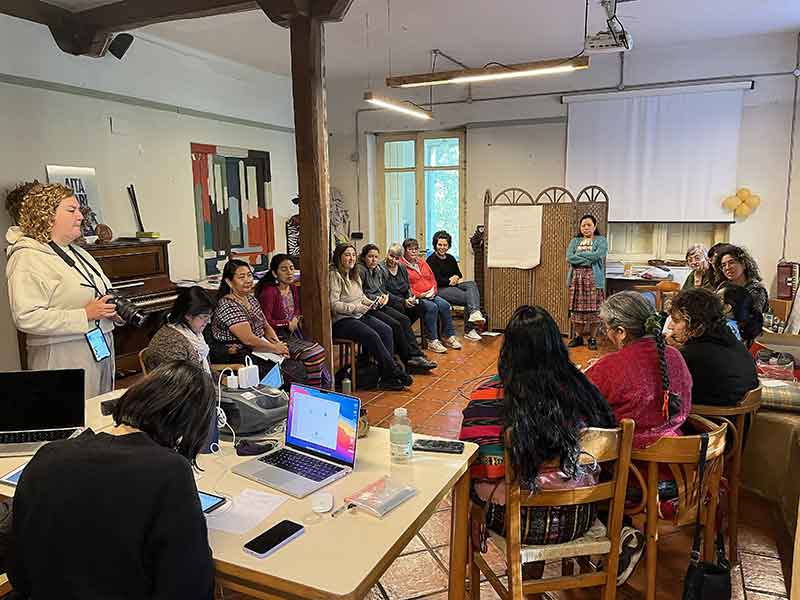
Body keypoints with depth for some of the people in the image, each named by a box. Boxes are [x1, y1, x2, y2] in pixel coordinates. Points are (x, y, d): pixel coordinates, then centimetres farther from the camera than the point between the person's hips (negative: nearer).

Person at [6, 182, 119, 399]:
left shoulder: (77, 252, 14)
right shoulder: (28, 259, -12)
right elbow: (26, 318, -21)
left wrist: (112, 311, 4)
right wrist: (85, 315, -21)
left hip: (101, 351, 8)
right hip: (65, 358, -8)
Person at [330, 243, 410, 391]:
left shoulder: (354, 274, 18)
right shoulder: (334, 275, -9)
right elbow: (334, 304, -16)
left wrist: (369, 303, 6)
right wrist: (356, 308, -20)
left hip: (359, 316, 8)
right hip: (341, 321, -8)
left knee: (386, 330, -15)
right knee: (372, 336, -28)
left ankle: (387, 377, -17)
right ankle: (395, 372, -16)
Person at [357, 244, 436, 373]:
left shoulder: (379, 270, 19)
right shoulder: (360, 270, -7)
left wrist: (385, 296, 6)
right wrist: (375, 298, -13)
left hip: (381, 305, 8)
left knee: (404, 319, -13)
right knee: (395, 325, -23)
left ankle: (416, 356, -18)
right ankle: (409, 360, -16)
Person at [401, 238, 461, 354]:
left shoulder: (423, 263, 22)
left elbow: (433, 279, 24)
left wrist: (433, 290, 4)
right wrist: (419, 295, -15)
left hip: (431, 295, 7)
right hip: (415, 297, -7)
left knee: (445, 305, -17)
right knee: (432, 307, -31)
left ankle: (450, 337, -8)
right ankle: (433, 341, -26)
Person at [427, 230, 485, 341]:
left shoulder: (451, 258, 19)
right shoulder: (431, 260, -3)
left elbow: (459, 275, 23)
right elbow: (438, 281, -11)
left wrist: (456, 277, 0)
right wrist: (451, 280, -1)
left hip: (453, 286, 7)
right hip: (441, 290, -7)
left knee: (472, 284, -23)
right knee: (468, 297, -26)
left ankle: (475, 313, -39)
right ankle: (469, 330, -27)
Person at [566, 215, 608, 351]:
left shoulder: (601, 240, 6)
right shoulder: (575, 241, 15)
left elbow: (597, 256, -13)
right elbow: (569, 258, -1)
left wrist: (579, 254, -4)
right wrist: (588, 260, -10)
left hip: (594, 278, -3)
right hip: (577, 278, 3)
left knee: (594, 309, -3)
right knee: (577, 308, 3)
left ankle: (592, 338, 7)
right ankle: (578, 336, 15)